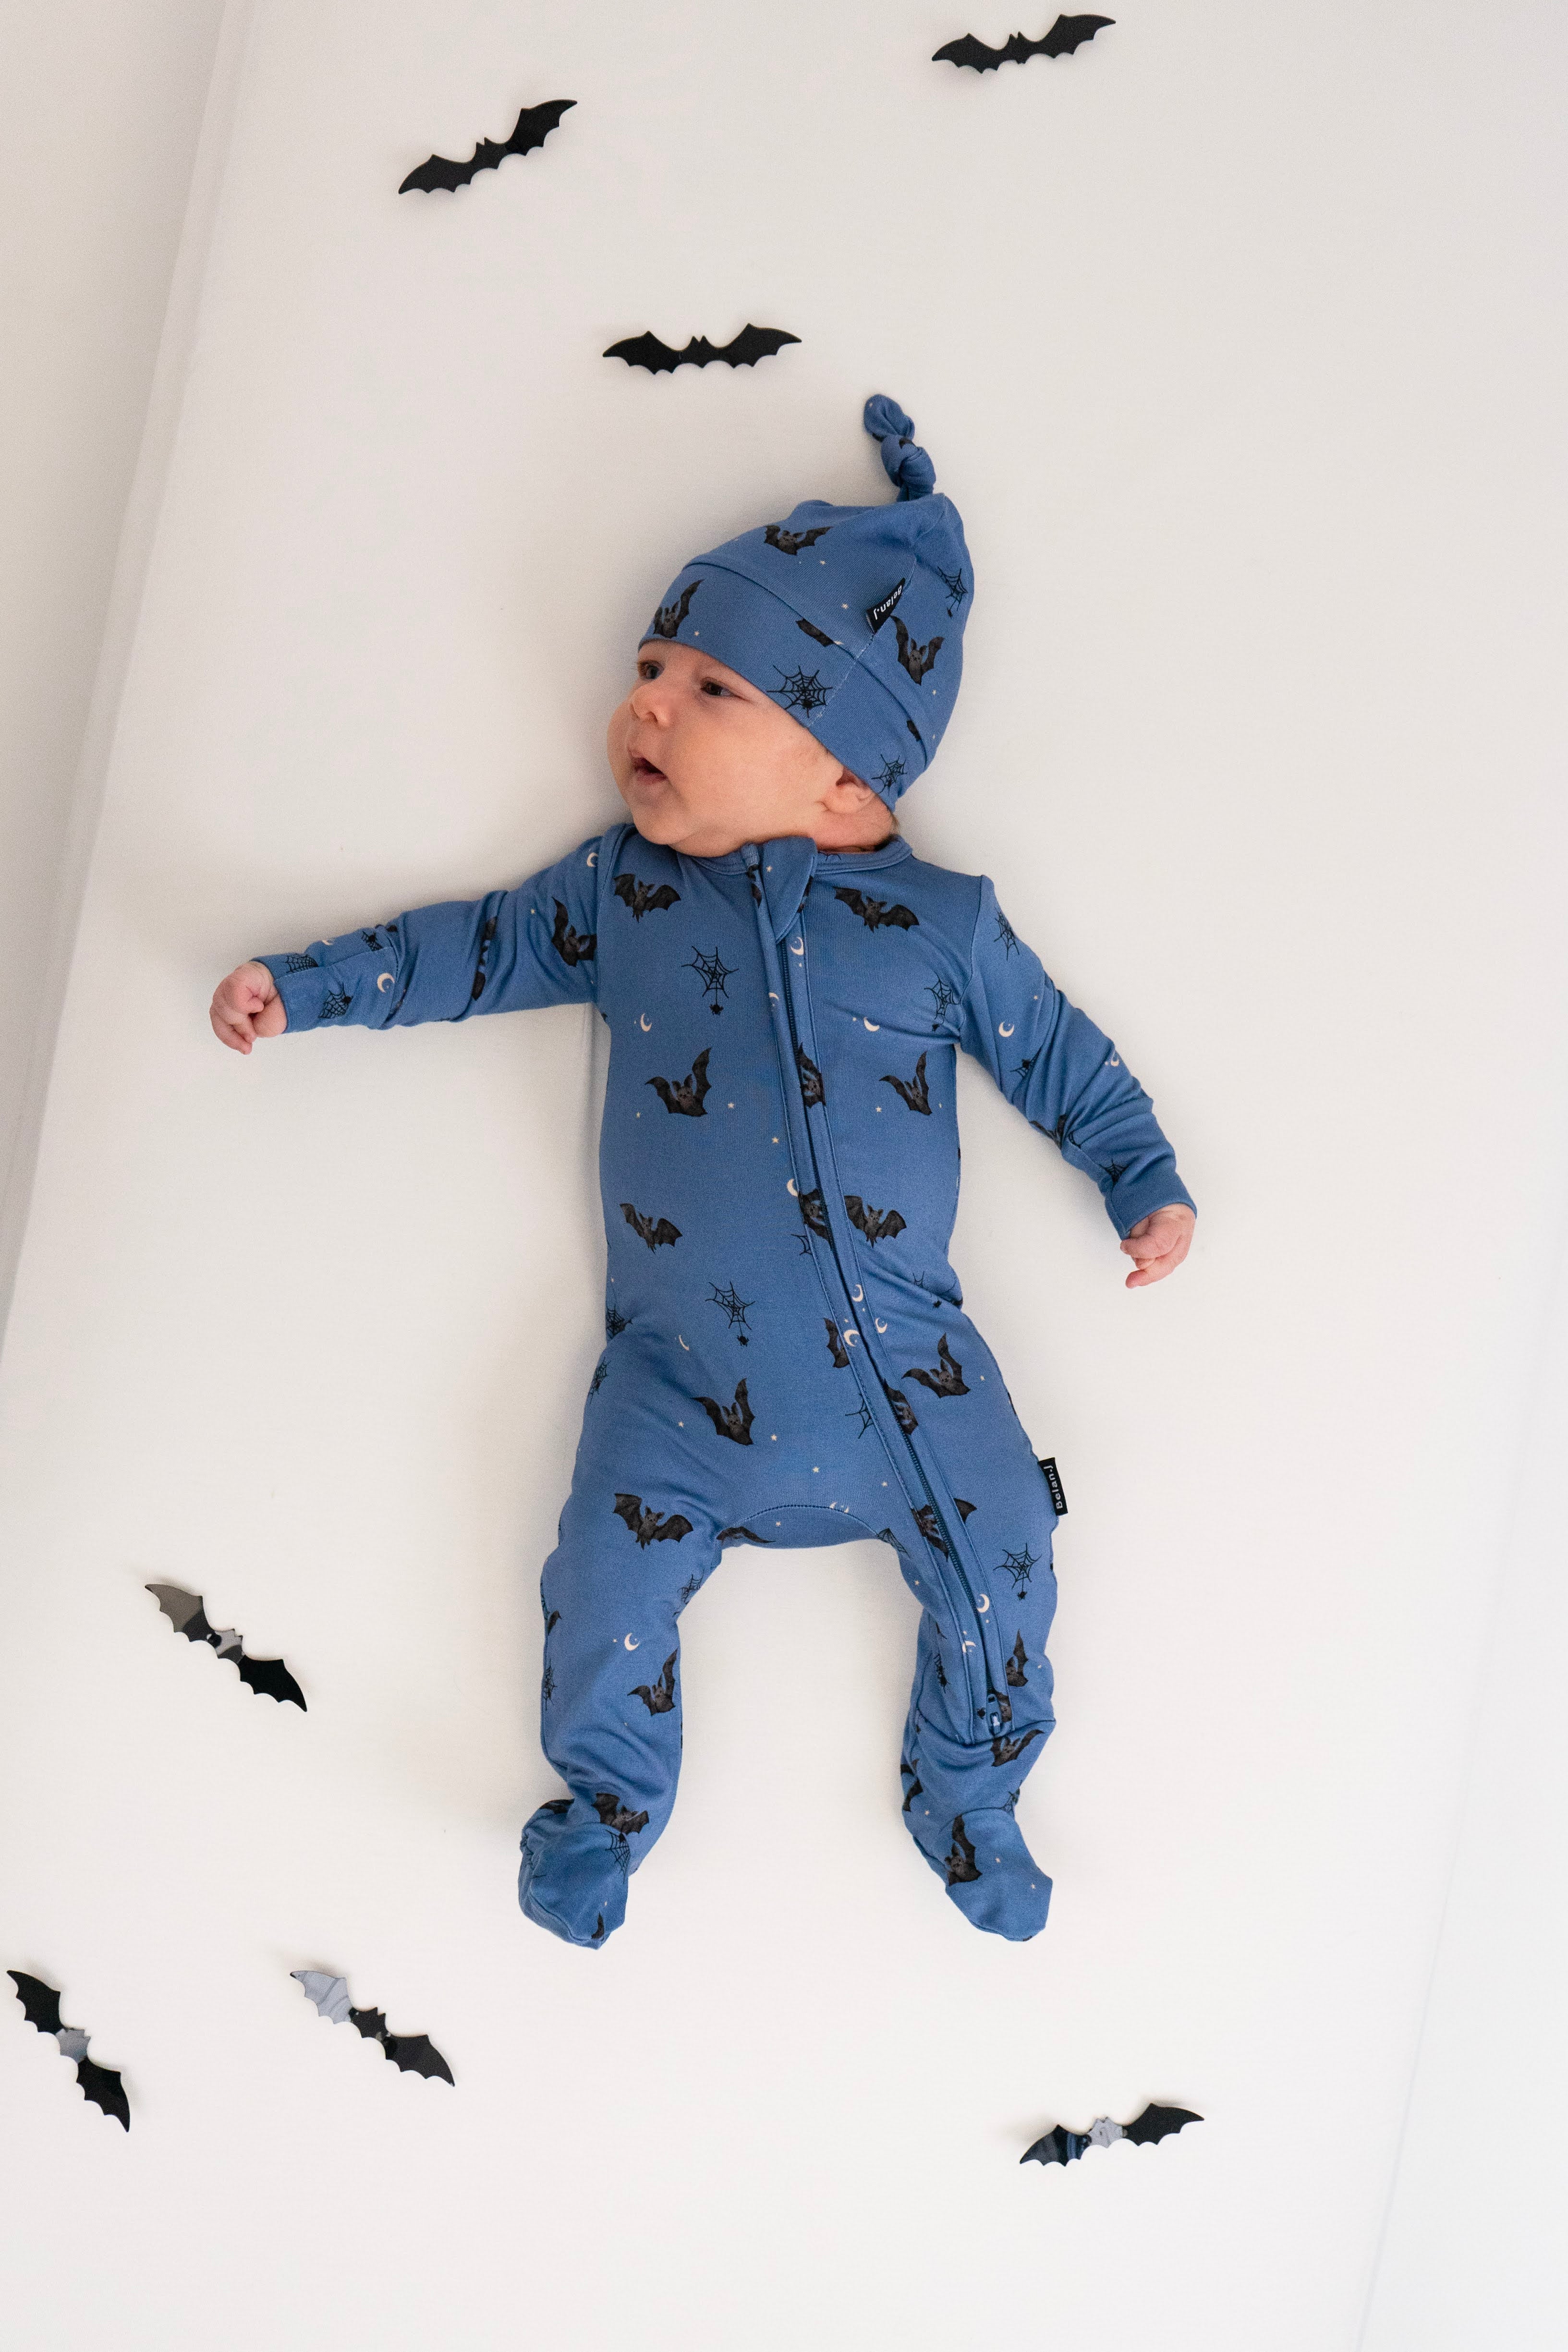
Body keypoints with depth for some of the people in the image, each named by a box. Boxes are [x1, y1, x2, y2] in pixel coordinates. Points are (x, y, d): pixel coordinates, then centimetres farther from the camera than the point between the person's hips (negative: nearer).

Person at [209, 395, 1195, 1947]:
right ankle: (610, 1802, 32)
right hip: (680, 1390, 1)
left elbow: (1056, 1054, 5)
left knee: (999, 1586, 4)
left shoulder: (941, 921, -4)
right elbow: (483, 947, 11)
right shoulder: (619, 892, 0)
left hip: (906, 1371, 0)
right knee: (605, 1614, 0)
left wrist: (1146, 1182, -1)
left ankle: (967, 1800, 34)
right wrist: (305, 983, 9)